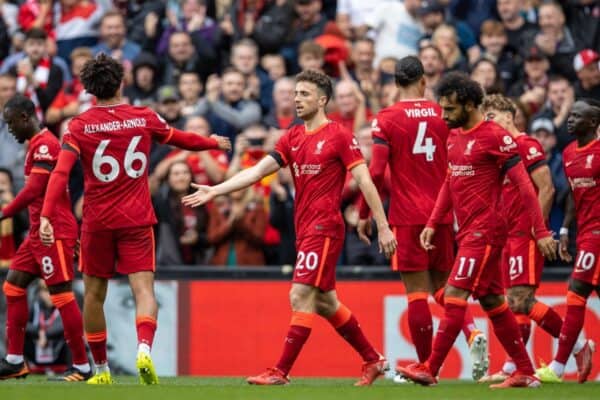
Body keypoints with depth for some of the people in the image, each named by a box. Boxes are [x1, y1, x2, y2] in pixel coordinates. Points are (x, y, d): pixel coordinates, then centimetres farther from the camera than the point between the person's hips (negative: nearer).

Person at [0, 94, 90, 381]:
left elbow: (34, 190, -21)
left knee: (61, 294, -8)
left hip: (54, 231, -11)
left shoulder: (44, 144, -14)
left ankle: (81, 366, -4)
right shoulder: (38, 144, 18)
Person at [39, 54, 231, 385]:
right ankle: (144, 349, -33)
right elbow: (183, 140, 17)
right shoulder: (144, 118, 1)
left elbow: (60, 173, -15)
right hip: (136, 220, 0)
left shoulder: (79, 126, -5)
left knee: (94, 294, 13)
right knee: (143, 290, -6)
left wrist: (46, 217, -20)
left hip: (97, 221, 0)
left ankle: (101, 369, 19)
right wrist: (214, 143, 36)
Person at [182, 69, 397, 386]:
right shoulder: (292, 138, 12)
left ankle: (281, 372, -11)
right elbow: (257, 171, 7)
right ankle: (372, 360, 26)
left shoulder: (339, 136, -7)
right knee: (324, 303, 13)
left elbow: (365, 181, -9)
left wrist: (383, 227, -12)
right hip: (304, 228, 8)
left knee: (301, 296, -12)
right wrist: (215, 191, -3)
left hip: (324, 227, -8)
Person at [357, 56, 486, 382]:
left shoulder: (386, 119, -4)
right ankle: (473, 333, -12)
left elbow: (376, 173, -10)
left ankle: (426, 364, -1)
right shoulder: (443, 115, 4)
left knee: (417, 292, 0)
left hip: (407, 217, -3)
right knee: (443, 287, 14)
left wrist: (365, 215, -1)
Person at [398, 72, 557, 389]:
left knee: (455, 296, -12)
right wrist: (432, 224, 14)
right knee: (493, 302, 11)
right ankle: (525, 373, 16)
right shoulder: (454, 136, 11)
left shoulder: (494, 137, -13)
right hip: (468, 231, 9)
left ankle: (430, 369, -11)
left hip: (485, 230, -9)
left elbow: (523, 184, -14)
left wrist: (541, 232, -16)